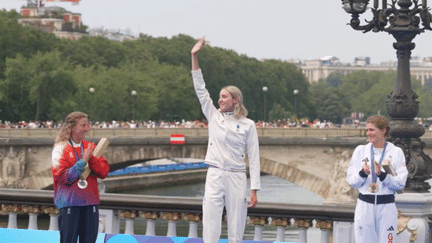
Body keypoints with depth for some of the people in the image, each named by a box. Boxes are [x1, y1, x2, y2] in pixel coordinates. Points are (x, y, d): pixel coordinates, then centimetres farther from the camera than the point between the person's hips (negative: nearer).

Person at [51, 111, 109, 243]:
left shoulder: (90, 147, 12)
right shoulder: (61, 148, -2)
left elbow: (104, 172, 4)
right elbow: (63, 177, -12)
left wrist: (91, 158, -12)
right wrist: (83, 161, -15)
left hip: (90, 203, 4)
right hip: (69, 204, -4)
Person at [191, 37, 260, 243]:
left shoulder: (248, 125, 1)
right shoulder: (214, 117, 9)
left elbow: (254, 158, 0)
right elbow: (200, 89, 4)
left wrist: (254, 190, -7)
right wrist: (194, 57, -2)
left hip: (236, 178, -2)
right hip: (215, 175, 2)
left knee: (236, 224, 2)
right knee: (210, 222, -4)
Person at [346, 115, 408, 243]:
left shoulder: (396, 152, 2)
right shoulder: (360, 150, 9)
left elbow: (400, 183, -5)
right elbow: (351, 180, 5)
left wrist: (382, 175, -20)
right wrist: (362, 174, -15)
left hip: (387, 207, -2)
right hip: (364, 205, 2)